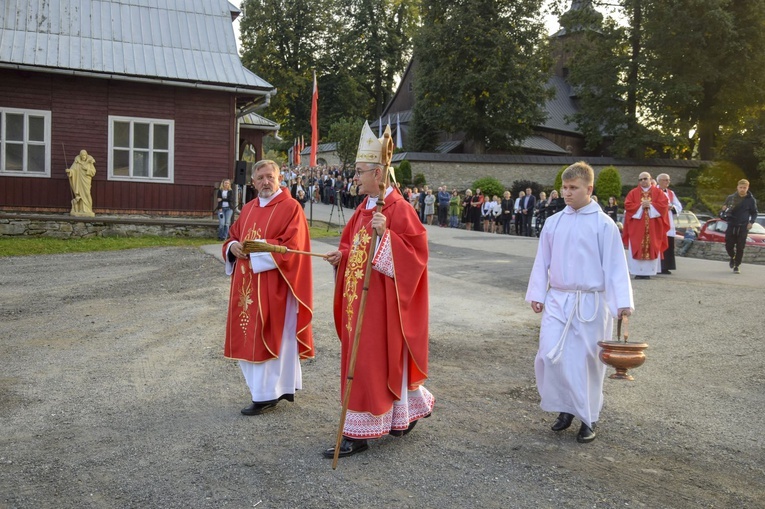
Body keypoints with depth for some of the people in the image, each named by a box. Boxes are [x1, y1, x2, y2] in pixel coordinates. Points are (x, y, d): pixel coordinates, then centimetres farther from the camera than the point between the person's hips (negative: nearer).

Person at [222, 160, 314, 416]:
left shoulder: (291, 208, -8)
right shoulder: (248, 209, 14)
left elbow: (291, 247, -17)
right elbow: (232, 237, 18)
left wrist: (255, 248, -17)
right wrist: (233, 247, -5)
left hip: (273, 286, -8)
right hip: (247, 285, 8)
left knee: (267, 336, -3)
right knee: (250, 335, 12)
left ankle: (266, 394, 7)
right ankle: (283, 386, 24)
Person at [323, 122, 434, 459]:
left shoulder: (398, 209, -15)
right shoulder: (365, 207, 11)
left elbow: (416, 250, -18)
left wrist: (386, 235, -28)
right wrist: (342, 256, 2)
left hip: (380, 300, -9)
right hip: (359, 297, 9)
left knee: (371, 362, -3)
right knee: (385, 361, 17)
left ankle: (358, 433, 7)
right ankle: (408, 411, 36)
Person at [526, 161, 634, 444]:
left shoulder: (603, 224, -6)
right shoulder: (553, 222, 5)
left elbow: (615, 265, -6)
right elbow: (542, 261, 10)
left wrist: (622, 301, -12)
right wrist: (537, 294, 7)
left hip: (591, 302, -3)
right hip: (557, 300, 3)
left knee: (587, 360, 5)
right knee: (550, 355, -4)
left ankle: (588, 418, 23)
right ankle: (566, 408, 19)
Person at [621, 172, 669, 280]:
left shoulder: (658, 192, 9)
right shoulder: (633, 193, 9)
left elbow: (663, 204, -2)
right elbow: (628, 205, -2)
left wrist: (650, 205, -13)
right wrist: (641, 206, -12)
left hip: (653, 227, 0)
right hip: (637, 226, 0)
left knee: (651, 248, -3)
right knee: (637, 248, -4)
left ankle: (648, 272, 1)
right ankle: (638, 272, -2)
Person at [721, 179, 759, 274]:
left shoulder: (751, 200, -1)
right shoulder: (730, 198, 2)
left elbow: (754, 213, 9)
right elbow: (725, 209, 13)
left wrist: (751, 222, -8)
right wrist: (724, 209, -11)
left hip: (743, 227, -1)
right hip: (731, 226, 1)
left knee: (740, 248, -1)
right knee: (729, 246, 1)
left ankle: (736, 266, 11)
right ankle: (732, 257, 32)